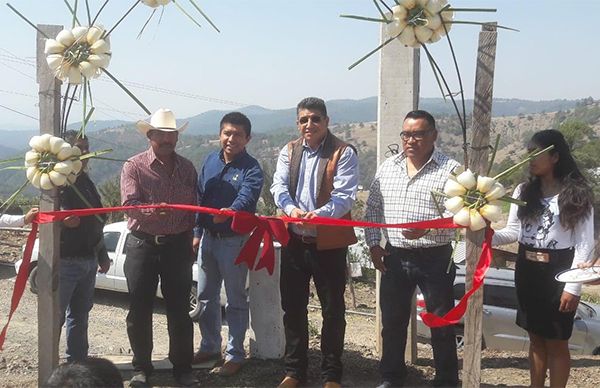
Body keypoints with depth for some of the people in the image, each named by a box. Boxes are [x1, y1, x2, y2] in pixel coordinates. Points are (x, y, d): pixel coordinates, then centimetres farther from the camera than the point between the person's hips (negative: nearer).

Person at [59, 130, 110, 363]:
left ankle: (78, 362, 24)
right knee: (56, 315, -3)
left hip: (88, 260, 8)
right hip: (64, 259, -8)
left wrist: (102, 256, 24)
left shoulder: (86, 182, 17)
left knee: (80, 315, 15)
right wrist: (62, 220, -38)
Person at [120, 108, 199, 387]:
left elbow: (194, 208, 11)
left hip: (178, 246, 2)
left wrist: (191, 241, 8)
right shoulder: (134, 166, -2)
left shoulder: (187, 168, 9)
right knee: (139, 310, 6)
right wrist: (151, 210, -35)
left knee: (180, 309, 7)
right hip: (143, 245, -2)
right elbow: (129, 204, -15)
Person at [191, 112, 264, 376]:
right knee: (205, 296, 16)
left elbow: (247, 196, -32)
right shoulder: (211, 161, 4)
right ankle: (209, 346, 33)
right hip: (209, 237, 6)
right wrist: (197, 232, 8)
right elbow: (200, 197, 9)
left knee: (236, 300, 5)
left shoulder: (251, 168, -13)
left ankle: (235, 354, 18)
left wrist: (230, 211, -53)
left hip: (234, 240, -6)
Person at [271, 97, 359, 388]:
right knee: (292, 308, 13)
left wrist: (319, 214, -33)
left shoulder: (343, 153, -7)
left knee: (333, 310, 6)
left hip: (329, 243, -4)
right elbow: (279, 186, -3)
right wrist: (291, 208, -24)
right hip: (294, 241, 4)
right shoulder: (289, 151, 8)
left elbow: (344, 196, -15)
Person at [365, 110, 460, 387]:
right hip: (394, 257, 5)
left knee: (441, 324, 6)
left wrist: (427, 229, -27)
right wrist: (373, 243, 5)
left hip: (435, 258, -4)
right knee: (392, 322, 14)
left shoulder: (449, 170, -8)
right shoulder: (388, 167, 8)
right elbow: (373, 207, 13)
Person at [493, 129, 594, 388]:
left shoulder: (577, 194, -8)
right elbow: (513, 231, 6)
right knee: (536, 338, 15)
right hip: (527, 271, 5)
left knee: (556, 341, 6)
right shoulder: (524, 191, 5)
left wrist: (573, 287, -15)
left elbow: (584, 244, -10)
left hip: (558, 272, -5)